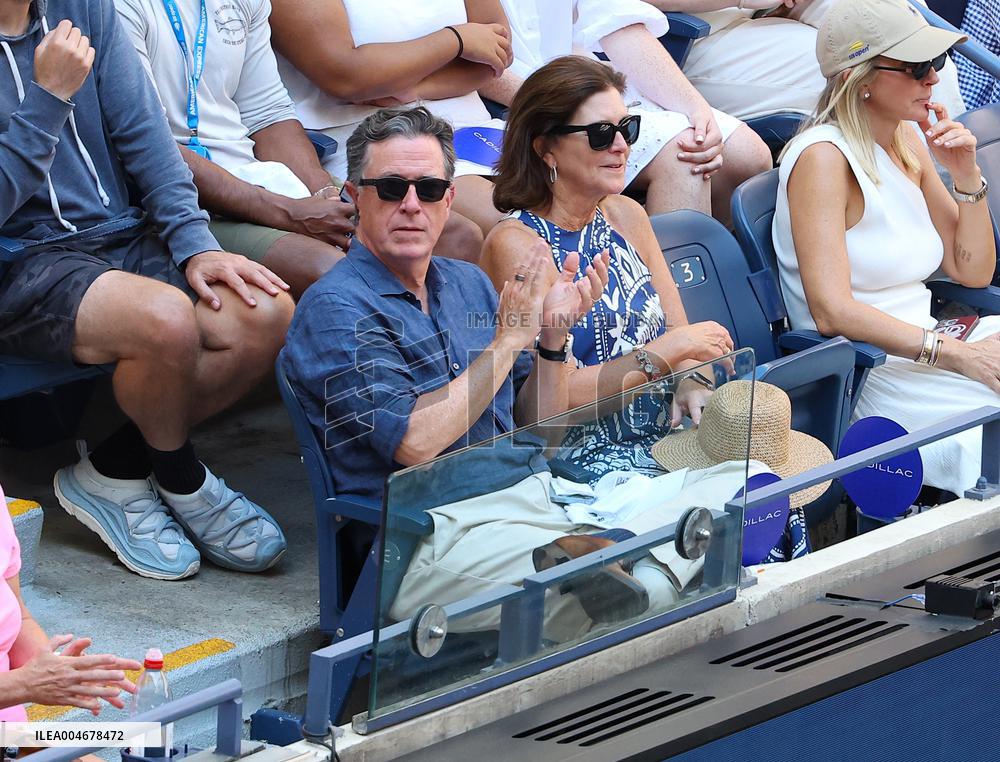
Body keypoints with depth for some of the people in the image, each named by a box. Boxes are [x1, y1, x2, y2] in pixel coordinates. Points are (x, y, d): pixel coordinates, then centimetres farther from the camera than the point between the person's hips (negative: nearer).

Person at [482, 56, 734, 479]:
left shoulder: (626, 216, 15)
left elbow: (678, 330, 15)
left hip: (668, 433, 7)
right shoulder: (515, 243, -8)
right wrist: (666, 352, -13)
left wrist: (692, 382, -7)